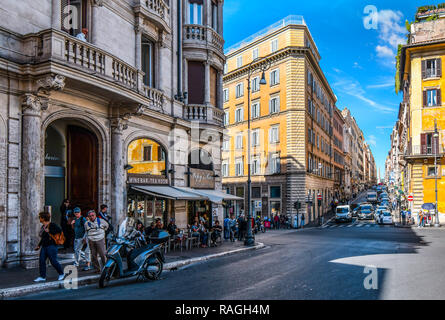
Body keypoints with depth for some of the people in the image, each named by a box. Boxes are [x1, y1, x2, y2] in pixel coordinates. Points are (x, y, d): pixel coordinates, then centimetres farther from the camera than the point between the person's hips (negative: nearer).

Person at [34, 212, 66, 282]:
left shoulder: (51, 225, -9)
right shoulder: (43, 226, 16)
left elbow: (59, 230, -21)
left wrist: (49, 231, -22)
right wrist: (39, 246, 23)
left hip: (51, 246, -8)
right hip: (44, 247, 8)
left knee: (53, 261, -4)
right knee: (41, 261, 0)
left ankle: (61, 274, 14)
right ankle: (42, 277, 7)